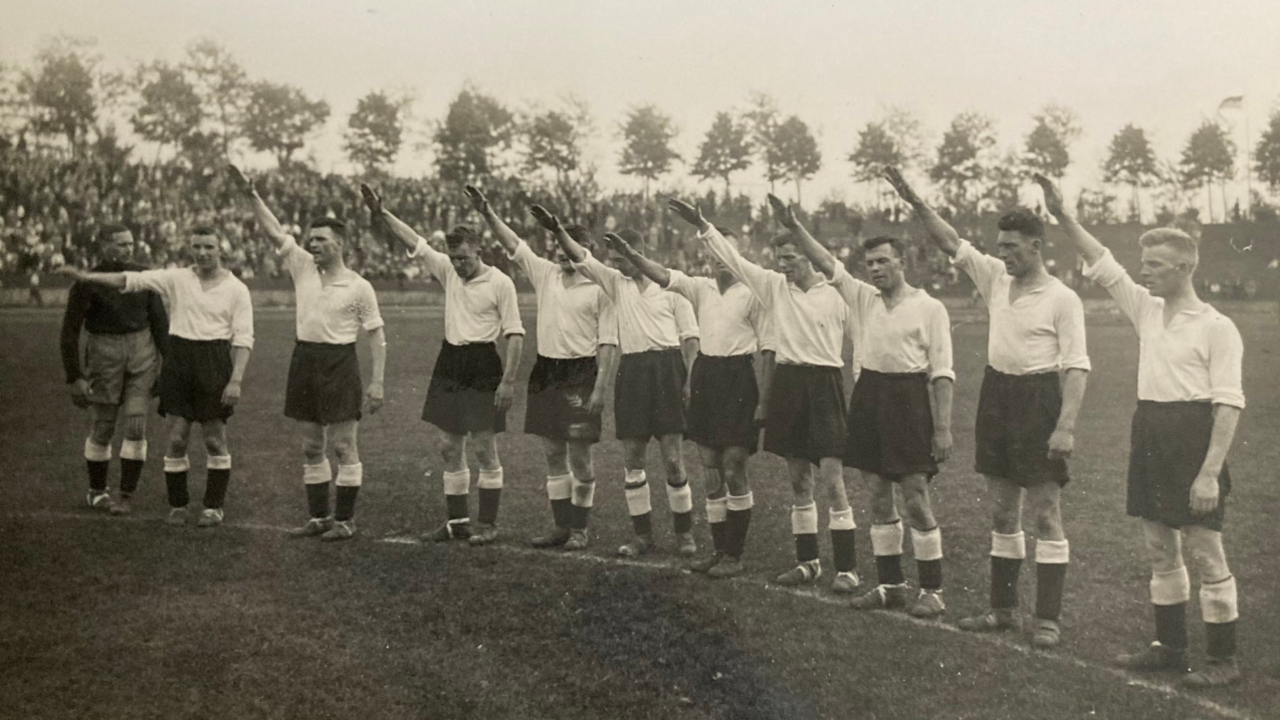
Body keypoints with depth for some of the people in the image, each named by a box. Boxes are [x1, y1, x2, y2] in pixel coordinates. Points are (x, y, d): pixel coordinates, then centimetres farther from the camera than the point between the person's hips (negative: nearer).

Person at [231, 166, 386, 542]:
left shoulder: (359, 287, -6)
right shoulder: (303, 267, 6)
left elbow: (377, 334, -4)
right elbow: (274, 231, 2)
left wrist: (377, 381, -10)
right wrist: (250, 193, -8)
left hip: (339, 363, -5)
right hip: (304, 359, 5)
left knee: (344, 446, 1)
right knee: (311, 448, 11)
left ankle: (345, 520, 9)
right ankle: (319, 516, 22)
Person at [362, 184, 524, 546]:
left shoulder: (500, 283, -9)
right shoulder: (448, 271, 7)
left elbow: (515, 334, -10)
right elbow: (413, 241, 6)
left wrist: (508, 380, -16)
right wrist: (381, 214, -5)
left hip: (482, 364, -6)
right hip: (449, 363, 6)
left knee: (485, 448, -1)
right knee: (449, 448, 9)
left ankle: (488, 524, 8)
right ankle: (457, 520, 19)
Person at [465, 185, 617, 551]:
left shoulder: (599, 288, -6)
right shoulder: (546, 275, 9)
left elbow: (608, 342, -9)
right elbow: (513, 244, 7)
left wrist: (601, 387, -15)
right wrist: (487, 213, -6)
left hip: (580, 373, -6)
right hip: (545, 371, 6)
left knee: (579, 456, 0)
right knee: (553, 454, 10)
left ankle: (579, 529, 12)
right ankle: (561, 525, 20)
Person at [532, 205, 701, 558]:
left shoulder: (671, 286, 1)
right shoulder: (616, 283, 11)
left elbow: (690, 336, 1)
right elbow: (581, 257, -1)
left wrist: (689, 379, -8)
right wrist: (557, 230, -17)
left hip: (667, 367, -4)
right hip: (632, 370, 4)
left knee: (673, 459, -3)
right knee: (632, 459, 6)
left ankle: (684, 532, 11)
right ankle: (642, 533, 17)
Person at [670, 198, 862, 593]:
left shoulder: (836, 295, -4)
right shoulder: (774, 286, 6)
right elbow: (734, 259, 4)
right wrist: (701, 225, -3)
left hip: (824, 385, -5)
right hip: (787, 383, 5)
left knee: (831, 478, -8)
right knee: (798, 481, 10)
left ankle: (847, 568, -2)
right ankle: (807, 561, 20)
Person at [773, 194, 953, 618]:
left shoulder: (929, 308, -4)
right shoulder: (862, 298, 10)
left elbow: (941, 373, -6)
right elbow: (826, 264, 3)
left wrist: (943, 428, -11)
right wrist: (793, 226, -11)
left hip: (909, 399, -5)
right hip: (869, 396, 5)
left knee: (916, 499, -3)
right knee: (878, 498, 10)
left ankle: (932, 590, 7)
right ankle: (890, 585, 20)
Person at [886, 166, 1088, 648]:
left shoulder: (1062, 299, -11)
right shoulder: (996, 278, 7)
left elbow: (1076, 367, -14)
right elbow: (951, 243, 9)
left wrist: (1066, 426, -22)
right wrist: (913, 201, -2)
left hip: (1039, 397, -7)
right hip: (996, 394, 7)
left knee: (1046, 514, -1)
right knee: (1002, 512, 13)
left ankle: (1048, 619, 5)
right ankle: (1003, 609, 23)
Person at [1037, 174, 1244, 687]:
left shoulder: (1216, 327, -10)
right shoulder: (1147, 310, 9)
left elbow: (1229, 403, -14)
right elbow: (1103, 266, 8)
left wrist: (1210, 471, -20)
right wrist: (1063, 217, -3)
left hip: (1192, 436, -7)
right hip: (1149, 433, 7)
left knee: (1205, 552, -1)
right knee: (1159, 549, 13)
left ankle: (1224, 659, 9)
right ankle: (1170, 646, 25)